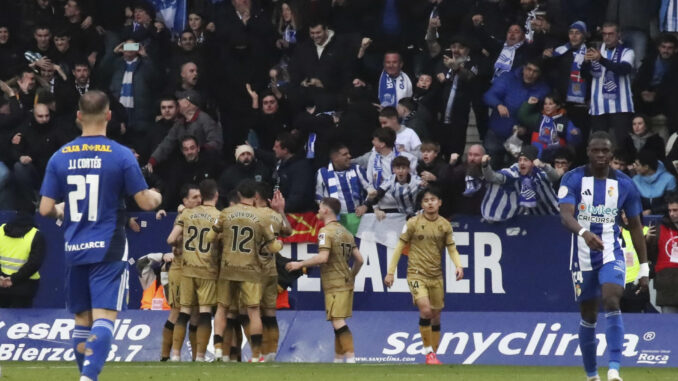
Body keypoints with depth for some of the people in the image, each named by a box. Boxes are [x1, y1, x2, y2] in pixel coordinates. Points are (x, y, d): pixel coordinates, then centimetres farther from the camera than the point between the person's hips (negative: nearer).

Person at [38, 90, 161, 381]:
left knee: (82, 320, 14)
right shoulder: (121, 155, -8)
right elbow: (146, 202, -7)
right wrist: (157, 197, 16)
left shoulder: (60, 157, 1)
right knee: (104, 318, -8)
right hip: (109, 249, -3)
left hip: (74, 249, 3)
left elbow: (46, 209, 1)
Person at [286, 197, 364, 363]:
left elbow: (323, 257, -23)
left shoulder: (326, 231, -11)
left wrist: (299, 264, -14)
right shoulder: (346, 232, 15)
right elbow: (359, 259, 14)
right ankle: (338, 359, 17)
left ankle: (351, 359, -24)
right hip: (346, 283, 9)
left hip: (334, 285, -9)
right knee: (338, 324, 14)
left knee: (338, 322, -14)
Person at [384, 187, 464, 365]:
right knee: (425, 310, -23)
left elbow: (451, 248, 8)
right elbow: (400, 247, 1)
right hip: (416, 274, -4)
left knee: (436, 317, 9)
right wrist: (391, 272, -2)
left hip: (436, 276, 4)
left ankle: (433, 354, 23)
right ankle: (428, 352, -13)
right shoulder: (413, 223, -5)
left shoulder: (445, 225, 4)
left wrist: (458, 265, -11)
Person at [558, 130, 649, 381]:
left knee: (612, 302, -24)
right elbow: (566, 215, -21)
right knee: (588, 316, 8)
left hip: (612, 254, 0)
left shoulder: (624, 184, 0)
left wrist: (643, 268, 5)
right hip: (583, 256, 0)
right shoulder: (573, 179, -6)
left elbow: (635, 226, 8)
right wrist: (584, 232, -42)